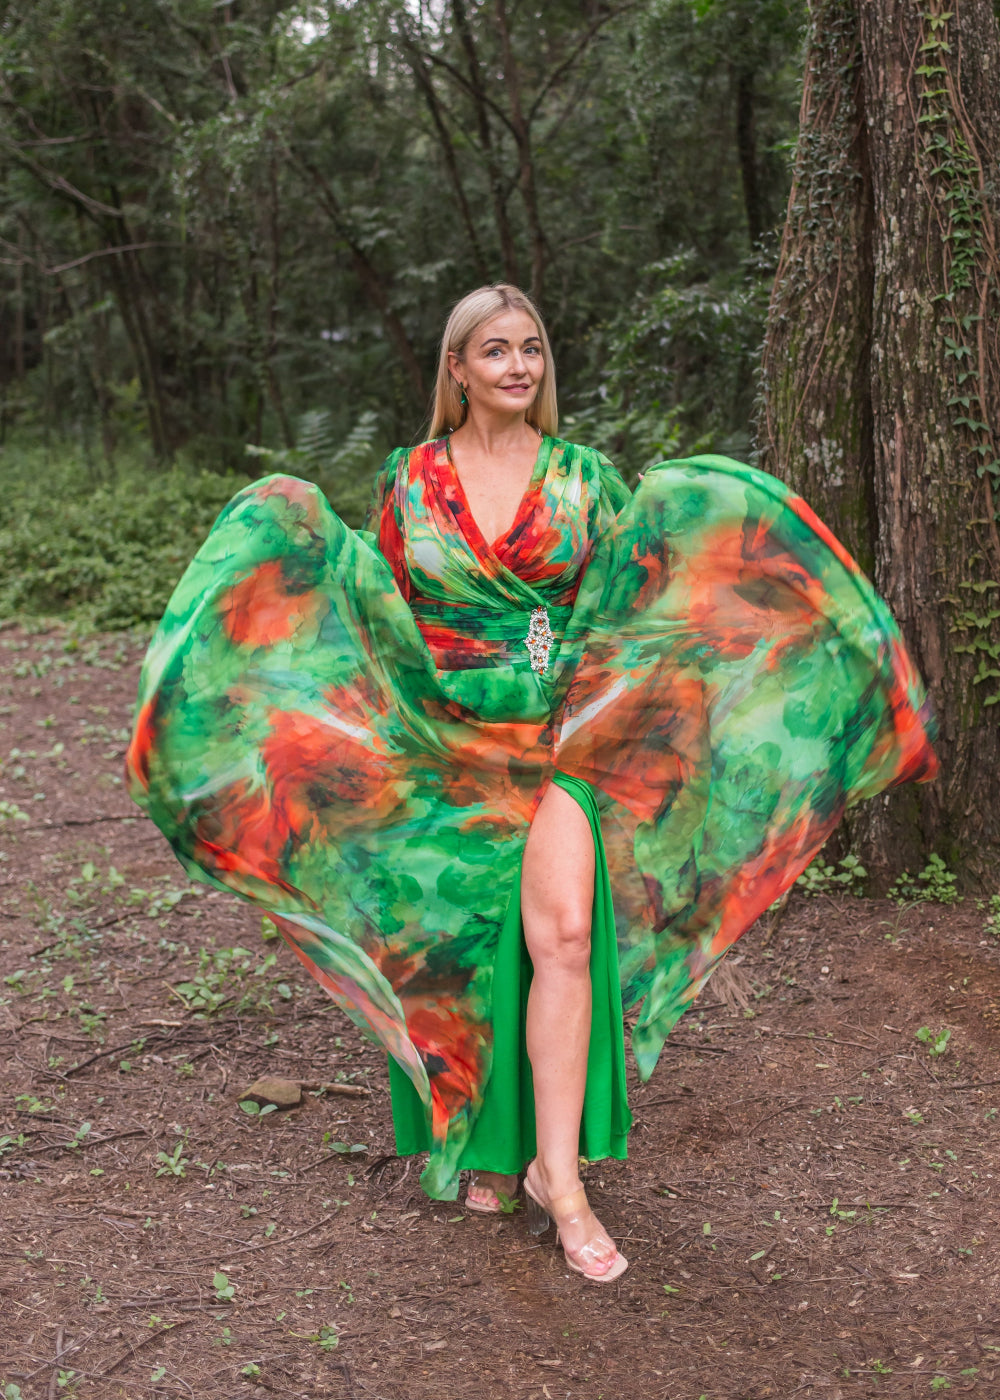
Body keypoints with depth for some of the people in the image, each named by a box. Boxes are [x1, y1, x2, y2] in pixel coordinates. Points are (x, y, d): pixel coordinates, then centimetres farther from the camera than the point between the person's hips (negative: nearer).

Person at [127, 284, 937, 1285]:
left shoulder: (583, 478, 5)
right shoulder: (409, 481, 5)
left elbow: (634, 597, 8)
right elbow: (377, 606, 10)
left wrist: (687, 516, -4)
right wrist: (303, 532, -1)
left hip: (558, 741, -1)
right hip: (445, 744, 1)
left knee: (563, 934, -17)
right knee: (463, 951, 7)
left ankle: (555, 1167, -9)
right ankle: (481, 1138, 28)